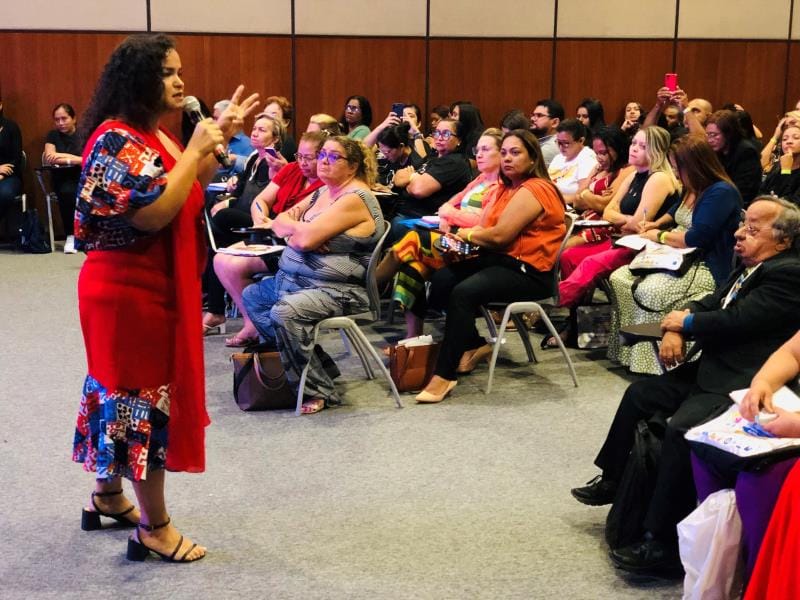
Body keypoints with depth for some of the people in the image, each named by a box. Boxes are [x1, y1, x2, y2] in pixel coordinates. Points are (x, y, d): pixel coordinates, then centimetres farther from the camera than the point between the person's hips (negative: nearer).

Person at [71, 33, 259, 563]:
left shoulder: (156, 135, 10)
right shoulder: (117, 139, -20)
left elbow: (193, 193, 19)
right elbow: (153, 214, -29)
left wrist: (220, 138, 8)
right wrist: (195, 150, -23)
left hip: (153, 286, 10)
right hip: (130, 290, -10)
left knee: (123, 386, 19)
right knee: (146, 393, -2)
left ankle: (108, 494, 34)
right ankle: (154, 527, 8)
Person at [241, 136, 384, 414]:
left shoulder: (355, 199, -16)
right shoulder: (322, 192, 14)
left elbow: (306, 238, -24)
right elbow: (279, 223, 12)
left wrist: (292, 226, -1)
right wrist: (298, 230, -11)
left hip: (338, 290, -11)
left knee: (284, 313, -32)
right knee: (251, 297, 17)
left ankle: (319, 390, -17)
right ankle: (306, 359, 13)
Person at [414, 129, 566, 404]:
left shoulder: (533, 190, -13)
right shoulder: (507, 188, 19)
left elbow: (499, 235, -20)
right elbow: (486, 228, 14)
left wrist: (468, 234, -3)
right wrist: (470, 235, -8)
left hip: (529, 272, -10)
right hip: (499, 260, 10)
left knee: (464, 292, -29)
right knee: (442, 280, -6)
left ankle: (445, 375, -27)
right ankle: (474, 345, 8)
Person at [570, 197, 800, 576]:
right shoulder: (749, 268, 14)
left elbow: (737, 320, -23)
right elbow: (709, 304, 19)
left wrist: (685, 322, -6)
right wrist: (674, 329, -1)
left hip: (742, 387, -11)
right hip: (712, 371, 11)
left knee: (681, 429, -29)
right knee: (639, 394, 13)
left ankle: (662, 541, -19)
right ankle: (612, 480, 29)